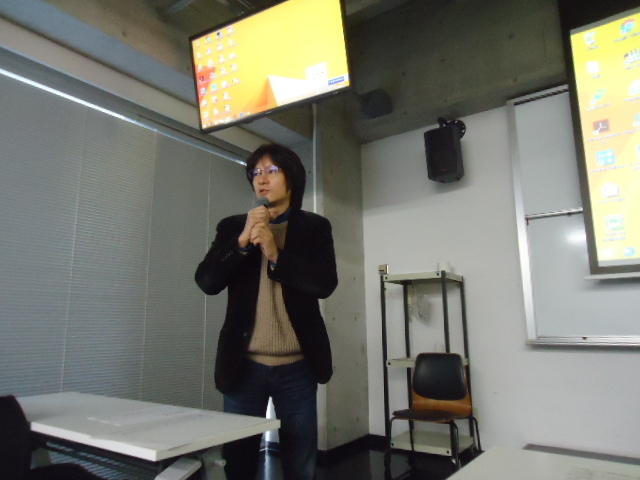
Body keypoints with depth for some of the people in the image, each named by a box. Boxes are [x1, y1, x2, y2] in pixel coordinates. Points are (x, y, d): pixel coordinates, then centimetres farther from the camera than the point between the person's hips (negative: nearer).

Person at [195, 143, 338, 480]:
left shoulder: (314, 227, 4)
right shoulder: (232, 227, 7)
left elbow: (325, 283, -9)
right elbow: (207, 281, -4)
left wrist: (275, 254, -18)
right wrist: (242, 241, -15)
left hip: (297, 365, -1)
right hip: (245, 364, 1)